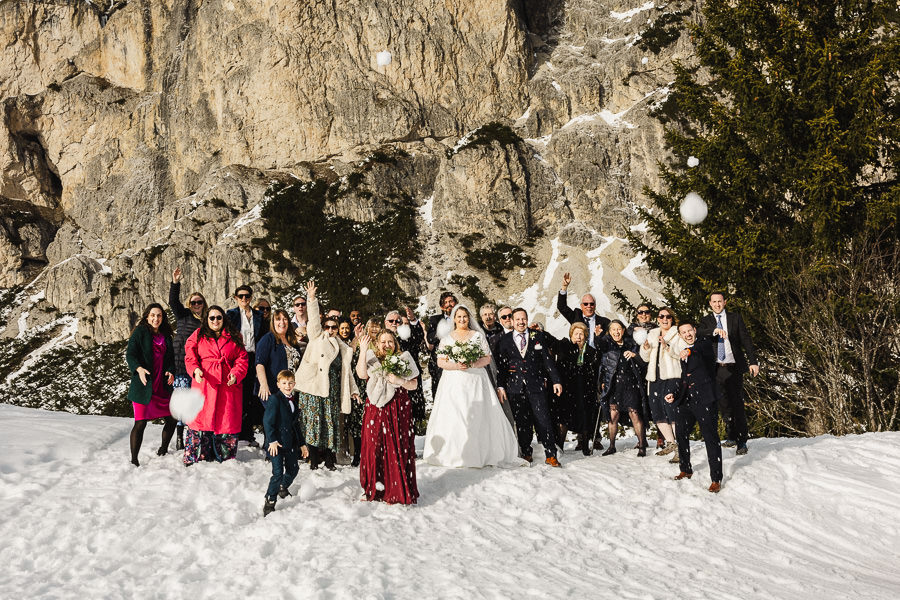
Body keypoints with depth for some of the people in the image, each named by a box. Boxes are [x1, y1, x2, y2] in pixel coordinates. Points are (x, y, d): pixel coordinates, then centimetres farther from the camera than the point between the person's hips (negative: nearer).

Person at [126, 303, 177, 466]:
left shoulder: (166, 336, 16)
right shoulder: (140, 332, -1)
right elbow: (130, 354, -8)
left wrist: (171, 372, -3)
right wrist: (139, 368, -27)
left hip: (162, 386, 6)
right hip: (143, 385, -6)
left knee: (172, 419, 10)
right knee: (140, 422, -10)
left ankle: (163, 451, 33)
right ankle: (134, 461, -3)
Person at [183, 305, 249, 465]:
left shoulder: (233, 338, 14)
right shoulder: (198, 336, 12)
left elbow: (242, 359, 10)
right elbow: (190, 357, 6)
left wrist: (236, 374, -8)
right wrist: (195, 370, -14)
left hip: (228, 385, 1)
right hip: (204, 384, -1)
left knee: (227, 421, 0)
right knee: (201, 418, -6)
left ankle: (225, 460, 11)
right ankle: (194, 458, 2)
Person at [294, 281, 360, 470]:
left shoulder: (343, 349, 22)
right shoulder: (317, 337, 10)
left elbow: (347, 371, 26)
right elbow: (314, 319, -2)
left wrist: (353, 389, 23)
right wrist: (312, 299, -13)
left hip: (332, 390, 4)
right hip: (314, 387, -4)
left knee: (331, 422, 2)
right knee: (314, 420, -6)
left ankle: (329, 459, 8)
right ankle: (314, 459, -2)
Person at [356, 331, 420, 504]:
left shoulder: (404, 359, 8)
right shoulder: (371, 358, 9)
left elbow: (414, 385, 6)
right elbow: (361, 374, -9)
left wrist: (399, 381, -12)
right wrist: (363, 350, -14)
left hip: (399, 410, -1)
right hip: (376, 410, 1)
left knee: (398, 449, -3)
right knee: (375, 446, 0)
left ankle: (398, 491, 5)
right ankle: (376, 489, 10)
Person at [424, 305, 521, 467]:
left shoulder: (478, 336, 10)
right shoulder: (446, 339, 11)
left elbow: (487, 358, 6)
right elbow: (440, 362, 5)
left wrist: (473, 364, -12)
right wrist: (456, 366, -12)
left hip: (475, 381, 0)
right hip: (453, 383, 1)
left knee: (478, 417, -7)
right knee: (452, 418, -7)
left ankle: (480, 454, -3)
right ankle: (453, 454, -3)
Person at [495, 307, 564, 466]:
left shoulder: (537, 337, 8)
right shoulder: (505, 340, 7)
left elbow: (548, 360, 8)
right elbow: (500, 365, 7)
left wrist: (556, 381, 3)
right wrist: (500, 386, 1)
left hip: (536, 386, 0)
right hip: (515, 387, 1)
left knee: (543, 420, -6)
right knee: (522, 422, 5)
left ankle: (551, 455, -3)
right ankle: (526, 453, 16)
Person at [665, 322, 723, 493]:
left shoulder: (705, 344, 1)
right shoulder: (683, 353, 19)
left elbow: (703, 348, -24)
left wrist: (689, 350, -40)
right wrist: (675, 396, 13)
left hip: (704, 400, -8)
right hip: (687, 400, 8)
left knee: (711, 438, -9)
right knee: (681, 434, 15)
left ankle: (716, 479, -6)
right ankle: (685, 470, 33)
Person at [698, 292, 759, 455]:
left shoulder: (735, 318, 7)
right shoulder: (706, 321, 9)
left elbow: (746, 340, 5)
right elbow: (698, 333, -11)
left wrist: (753, 361, -3)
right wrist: (714, 331, -29)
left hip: (734, 367, -2)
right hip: (716, 368, 2)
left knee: (737, 403, -4)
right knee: (723, 403, 6)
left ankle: (742, 441, 0)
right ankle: (731, 436, 19)